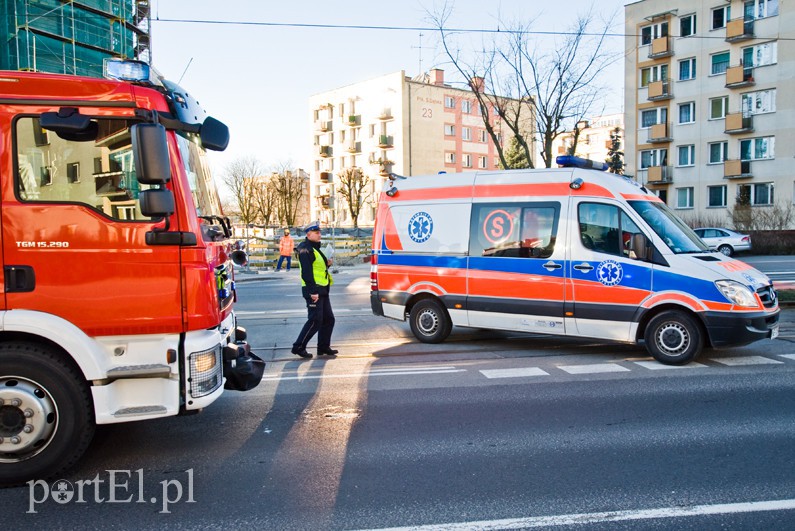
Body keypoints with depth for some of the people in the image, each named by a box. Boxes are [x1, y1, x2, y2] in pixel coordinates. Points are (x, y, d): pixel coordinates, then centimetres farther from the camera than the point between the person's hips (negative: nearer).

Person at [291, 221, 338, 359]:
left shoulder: (315, 248, 19)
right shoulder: (305, 250, -13)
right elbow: (306, 273, -22)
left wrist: (327, 264, 9)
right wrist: (313, 292, -26)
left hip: (322, 291, 10)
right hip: (313, 291, -10)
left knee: (328, 319, 12)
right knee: (315, 321, -8)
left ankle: (324, 347, 21)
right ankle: (298, 347, 2)